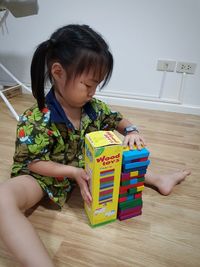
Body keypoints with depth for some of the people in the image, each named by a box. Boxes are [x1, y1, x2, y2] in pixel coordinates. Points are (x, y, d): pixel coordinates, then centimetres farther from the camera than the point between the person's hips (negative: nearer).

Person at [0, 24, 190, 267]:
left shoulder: (93, 107, -9)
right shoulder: (36, 120, -26)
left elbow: (117, 120, 5)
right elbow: (32, 162, -19)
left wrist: (131, 131, -17)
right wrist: (73, 172, -28)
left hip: (83, 165, 6)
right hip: (45, 175, -5)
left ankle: (158, 180, 20)